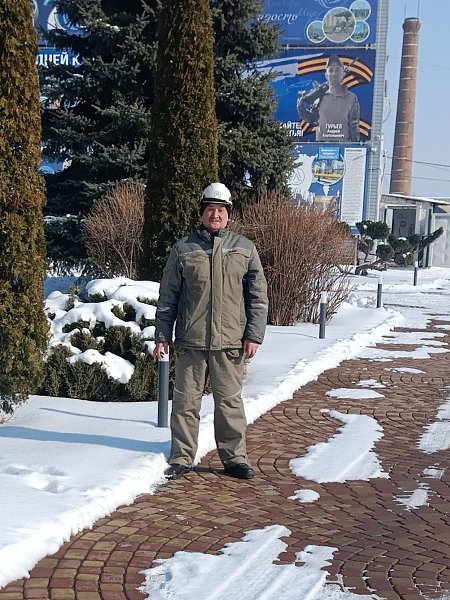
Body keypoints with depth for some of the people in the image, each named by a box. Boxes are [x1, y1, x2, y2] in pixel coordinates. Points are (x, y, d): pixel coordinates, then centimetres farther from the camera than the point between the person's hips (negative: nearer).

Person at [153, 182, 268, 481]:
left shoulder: (245, 248, 6)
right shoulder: (184, 248, 5)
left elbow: (258, 297, 7)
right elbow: (168, 297, 8)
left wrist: (254, 335, -1)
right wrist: (162, 335, 4)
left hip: (230, 343, 0)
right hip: (190, 343, 0)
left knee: (230, 402, 6)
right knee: (186, 402, 6)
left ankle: (234, 456, 18)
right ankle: (182, 458, 17)